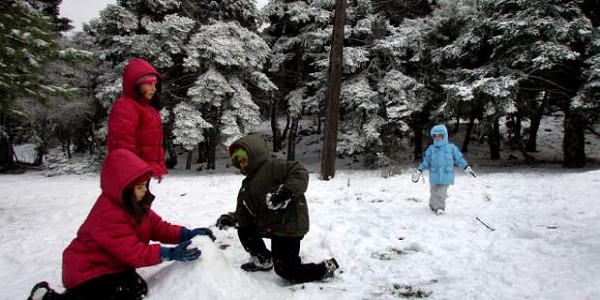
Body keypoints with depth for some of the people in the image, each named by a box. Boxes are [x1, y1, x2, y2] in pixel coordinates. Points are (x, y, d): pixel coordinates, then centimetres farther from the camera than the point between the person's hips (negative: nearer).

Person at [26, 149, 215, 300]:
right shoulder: (107, 214, -29)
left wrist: (185, 234, -17)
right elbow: (132, 251, -33)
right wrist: (169, 254, -41)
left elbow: (158, 227, 0)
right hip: (88, 270, -8)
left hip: (114, 265, 8)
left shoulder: (136, 204, 0)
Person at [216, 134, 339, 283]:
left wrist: (284, 193, -35)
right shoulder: (248, 185, 15)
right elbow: (245, 211, 14)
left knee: (287, 271, -6)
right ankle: (263, 260, 27)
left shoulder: (272, 166, -13)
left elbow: (300, 173, -25)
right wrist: (232, 218, -4)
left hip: (289, 225, -9)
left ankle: (327, 267, 11)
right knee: (244, 230, 17)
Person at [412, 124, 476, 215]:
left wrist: (467, 168, 8)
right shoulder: (431, 149, 2)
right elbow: (425, 162, 5)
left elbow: (459, 159, 9)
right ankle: (434, 205, 27)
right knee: (434, 192, 10)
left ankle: (439, 207, 1)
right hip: (434, 176, 2)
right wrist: (419, 171, -1)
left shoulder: (451, 148, -1)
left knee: (442, 193, -4)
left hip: (446, 176, -2)